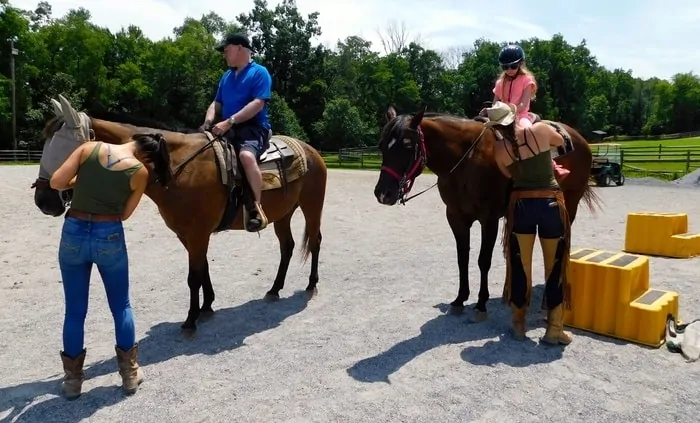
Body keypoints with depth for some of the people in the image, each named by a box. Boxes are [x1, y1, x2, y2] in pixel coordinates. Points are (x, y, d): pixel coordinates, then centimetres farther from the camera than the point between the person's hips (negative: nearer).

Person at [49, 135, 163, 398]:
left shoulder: (89, 148, 0)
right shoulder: (140, 171, -4)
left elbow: (56, 183, -5)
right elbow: (125, 213, 3)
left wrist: (81, 182, 14)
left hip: (73, 233, 2)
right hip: (110, 238, -2)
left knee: (74, 311, 14)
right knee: (121, 307, 15)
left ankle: (72, 379, 24)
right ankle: (130, 374, 23)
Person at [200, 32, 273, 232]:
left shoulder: (259, 72, -2)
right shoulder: (226, 76, 21)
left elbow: (257, 104, -16)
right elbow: (217, 103, 21)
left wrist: (229, 122, -23)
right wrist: (208, 121, -2)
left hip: (253, 129, -8)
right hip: (228, 130, 8)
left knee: (246, 156, -39)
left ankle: (256, 207, -32)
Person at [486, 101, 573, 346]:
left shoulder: (499, 149, -4)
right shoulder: (541, 130, -5)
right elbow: (560, 141, 17)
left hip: (521, 206, 1)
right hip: (551, 204, -1)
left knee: (519, 267, 12)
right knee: (555, 268, 9)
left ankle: (519, 324, 21)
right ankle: (554, 329, 13)